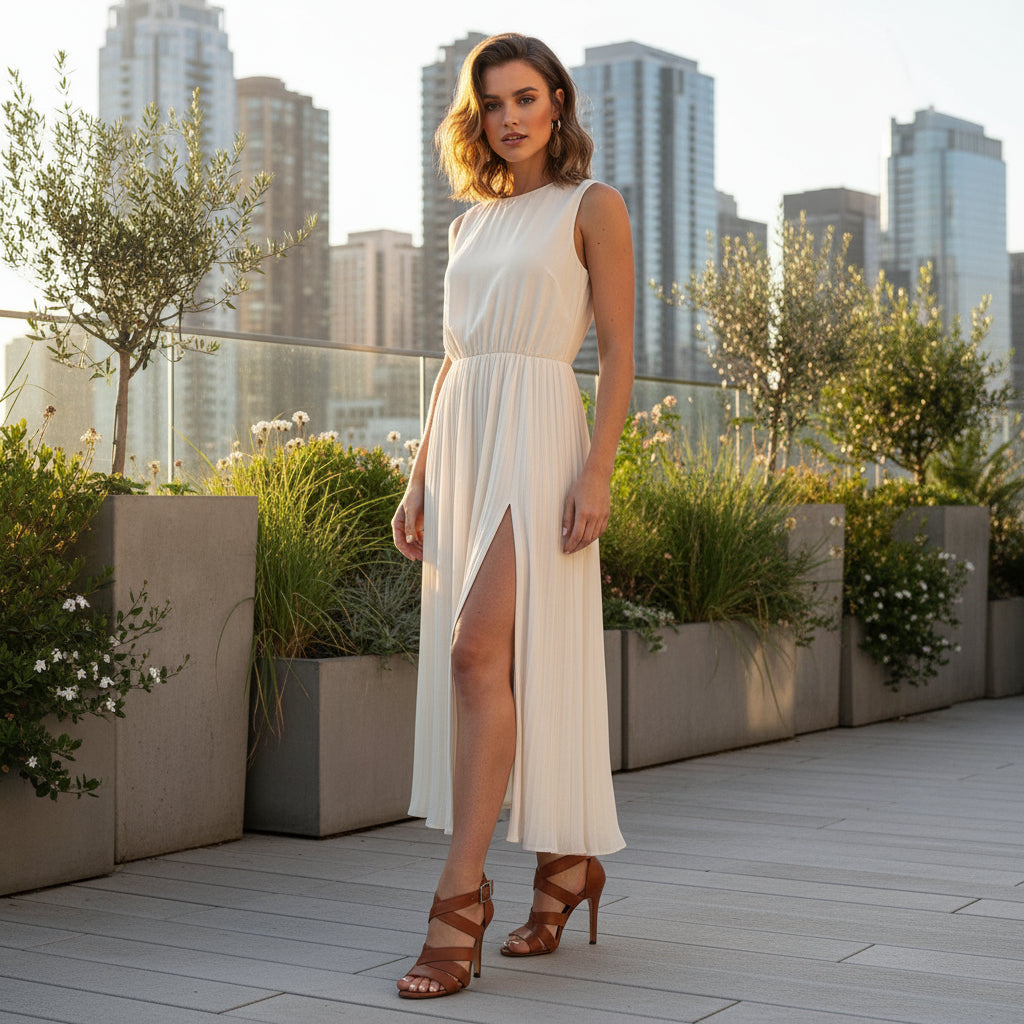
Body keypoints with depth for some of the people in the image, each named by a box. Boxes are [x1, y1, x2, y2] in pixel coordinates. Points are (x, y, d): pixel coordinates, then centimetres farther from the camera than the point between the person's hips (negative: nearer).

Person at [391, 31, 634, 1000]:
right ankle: (567, 858, 21)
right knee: (507, 663, 7)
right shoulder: (472, 224, 19)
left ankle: (460, 896, -18)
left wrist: (597, 473, -15)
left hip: (539, 437, -6)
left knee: (479, 648, -19)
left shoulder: (593, 207, 2)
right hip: (461, 446, 7)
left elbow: (619, 354, -4)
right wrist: (419, 480, 12)